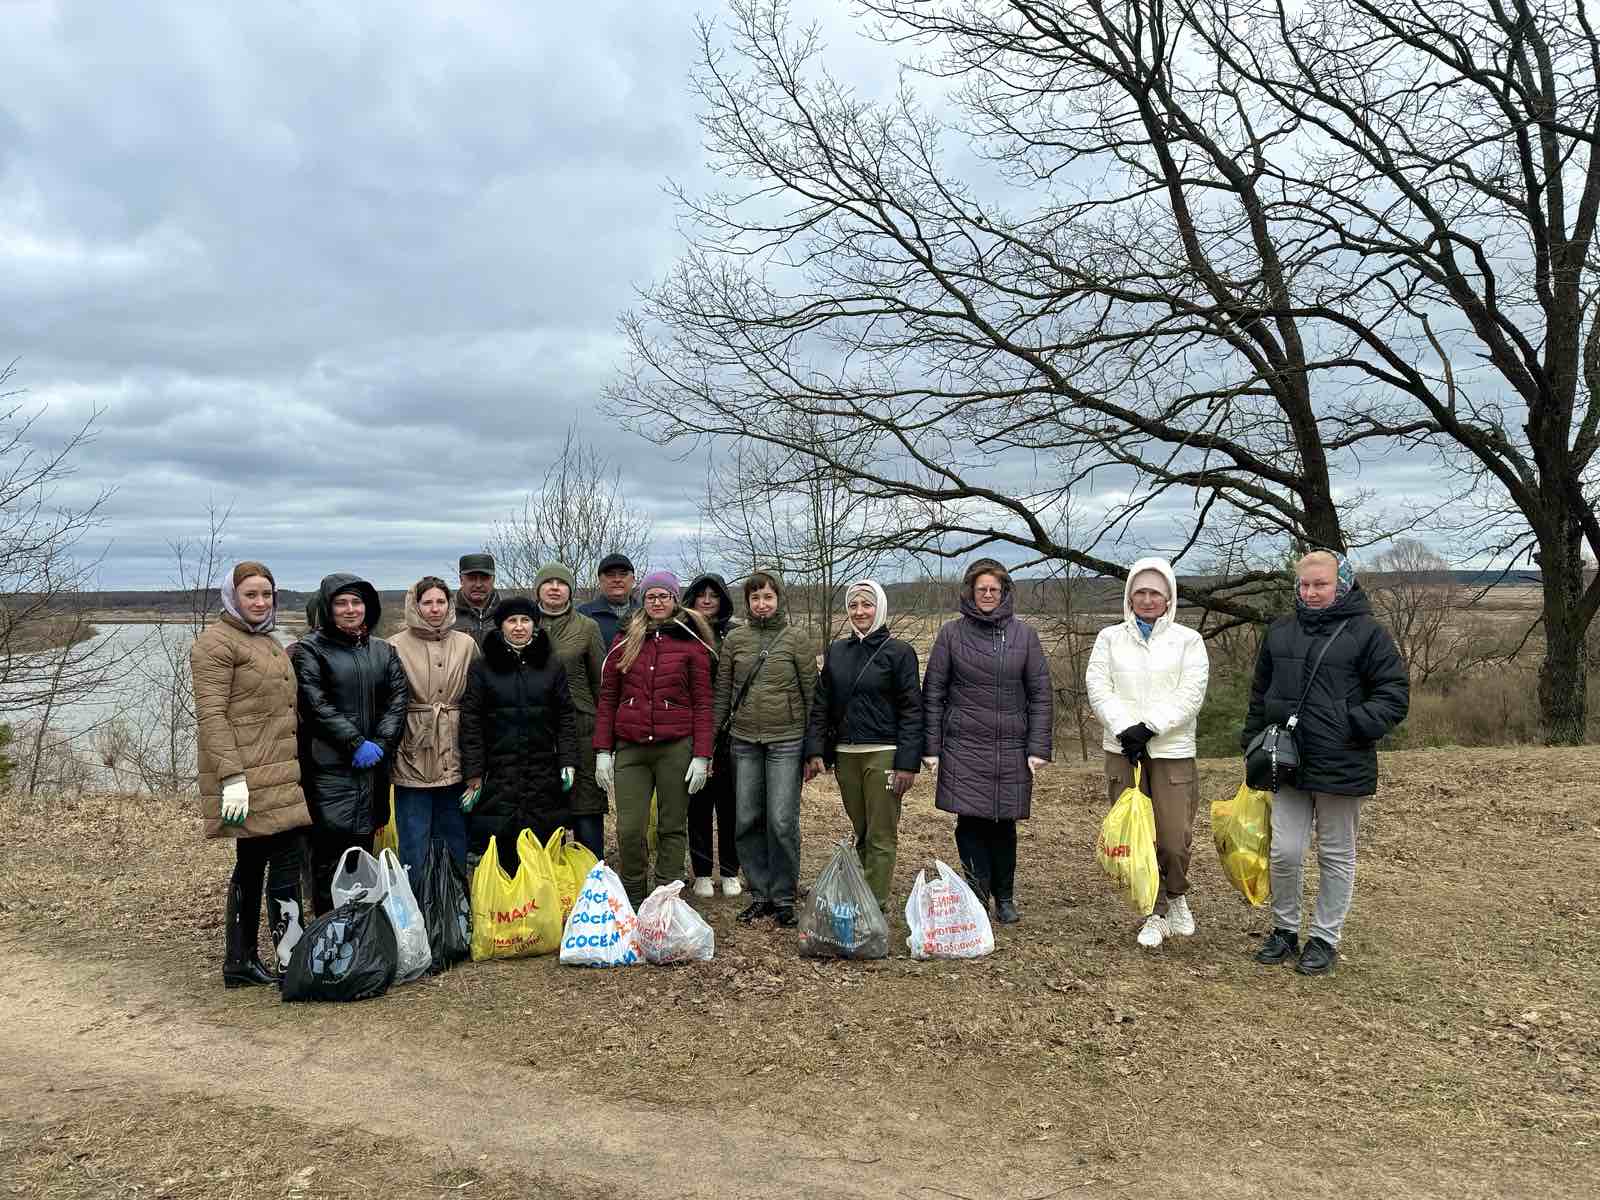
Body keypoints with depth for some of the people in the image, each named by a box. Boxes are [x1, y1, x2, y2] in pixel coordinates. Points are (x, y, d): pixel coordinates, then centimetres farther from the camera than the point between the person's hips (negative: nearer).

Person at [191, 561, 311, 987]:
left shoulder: (268, 642, 21)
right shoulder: (217, 642, -8)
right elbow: (211, 715, -16)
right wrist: (231, 776, -22)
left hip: (276, 773, 9)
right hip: (248, 777, -9)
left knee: (251, 865, 13)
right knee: (286, 861, -9)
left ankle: (240, 963, 21)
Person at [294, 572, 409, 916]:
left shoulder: (383, 650, 14)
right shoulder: (311, 649, -1)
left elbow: (398, 698, 7)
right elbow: (316, 706, -10)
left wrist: (380, 743, -7)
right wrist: (356, 743, -14)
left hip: (374, 767, 5)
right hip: (329, 767, -5)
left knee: (363, 847, 10)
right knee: (330, 852, -6)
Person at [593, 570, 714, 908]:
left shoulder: (692, 644, 3)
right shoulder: (624, 642, 9)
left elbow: (702, 703, 1)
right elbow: (607, 699, 10)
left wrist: (701, 756, -5)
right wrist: (602, 751, 3)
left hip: (676, 747, -1)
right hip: (630, 748, 2)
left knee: (672, 827, 5)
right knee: (629, 828, -3)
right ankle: (633, 899, 16)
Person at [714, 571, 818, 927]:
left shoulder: (796, 639, 0)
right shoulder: (734, 639, 7)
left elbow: (811, 693, 1)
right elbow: (722, 693, 10)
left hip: (785, 740, -3)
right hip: (744, 741, 3)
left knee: (782, 821, -4)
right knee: (748, 820, 6)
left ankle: (784, 897, 11)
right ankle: (760, 894, 20)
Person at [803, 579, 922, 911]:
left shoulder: (899, 652, -2)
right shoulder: (836, 652, 11)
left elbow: (911, 710, -6)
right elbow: (821, 705, 12)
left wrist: (907, 762, -13)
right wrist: (815, 750, 1)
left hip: (883, 754, -5)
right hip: (845, 755, 5)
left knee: (880, 836, -3)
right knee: (861, 834, 13)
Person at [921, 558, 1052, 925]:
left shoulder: (1023, 635, 6)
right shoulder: (952, 633, 3)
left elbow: (1041, 694, 6)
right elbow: (933, 693, 4)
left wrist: (1038, 748, -1)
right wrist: (931, 747, -1)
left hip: (1011, 748, 1)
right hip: (963, 747, -1)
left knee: (1003, 824, 8)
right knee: (970, 822, -6)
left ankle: (1005, 898, 22)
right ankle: (977, 897, 3)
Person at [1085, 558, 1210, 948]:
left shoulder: (1188, 640, 5)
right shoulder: (1110, 638, 10)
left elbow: (1190, 696, -5)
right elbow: (1098, 688, -1)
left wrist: (1149, 727, -15)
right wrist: (1125, 729, -14)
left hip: (1172, 751, -1)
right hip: (1122, 751, 2)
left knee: (1175, 839, -7)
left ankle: (1177, 897, 23)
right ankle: (1156, 914, 20)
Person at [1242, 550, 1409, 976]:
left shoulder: (1367, 633, -6)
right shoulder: (1280, 632, 8)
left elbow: (1395, 694, -6)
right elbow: (1260, 694, 17)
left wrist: (1355, 725, -17)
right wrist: (1254, 745, 13)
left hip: (1342, 765, -4)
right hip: (1287, 763, 4)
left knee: (1336, 856, 10)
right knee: (1284, 852, 4)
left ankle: (1325, 939, 22)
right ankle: (1284, 930, 23)